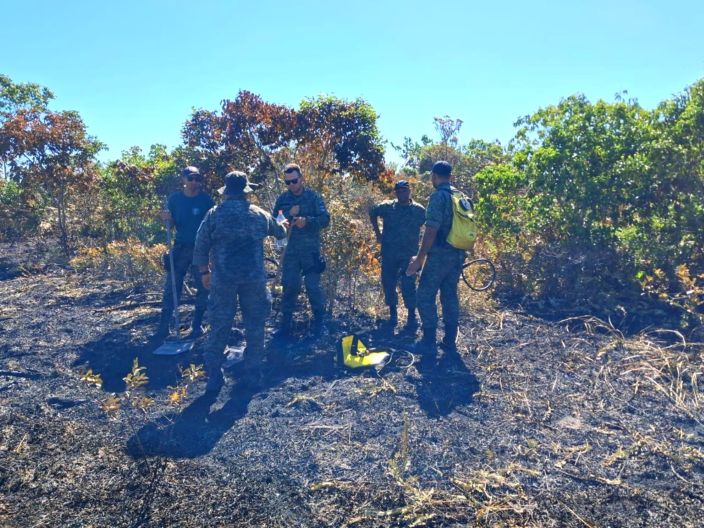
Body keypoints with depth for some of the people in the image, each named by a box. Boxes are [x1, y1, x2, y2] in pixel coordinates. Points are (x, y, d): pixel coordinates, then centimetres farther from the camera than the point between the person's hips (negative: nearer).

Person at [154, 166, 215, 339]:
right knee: (171, 287, 1)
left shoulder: (206, 200, -4)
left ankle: (197, 325, 17)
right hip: (180, 248, 2)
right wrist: (167, 219, -17)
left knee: (203, 288, 4)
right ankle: (163, 326, 7)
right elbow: (170, 226, 7)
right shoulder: (175, 198, 2)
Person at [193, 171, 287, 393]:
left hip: (223, 278, -1)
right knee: (255, 324, 13)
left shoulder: (214, 214, 0)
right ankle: (254, 369, 21)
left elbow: (201, 246, 1)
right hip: (254, 278, 1)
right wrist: (284, 225, 48)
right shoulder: (260, 215, 6)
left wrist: (204, 271, 14)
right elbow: (280, 233, 25)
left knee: (220, 326, 8)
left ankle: (214, 374, 13)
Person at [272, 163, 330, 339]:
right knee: (289, 286, 1)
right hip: (290, 250, 2)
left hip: (311, 249, -2)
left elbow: (325, 219, -8)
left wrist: (307, 221, -24)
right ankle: (285, 323, 11)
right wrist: (288, 214, -11)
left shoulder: (313, 197, -1)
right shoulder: (282, 199, 8)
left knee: (313, 286, 0)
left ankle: (319, 321, 18)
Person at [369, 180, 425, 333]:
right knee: (388, 284, 8)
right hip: (388, 254, 3)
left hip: (409, 255, -2)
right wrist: (378, 233, 12)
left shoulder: (419, 210, -2)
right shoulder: (387, 207, 1)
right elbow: (372, 214, 18)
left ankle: (412, 319, 0)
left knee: (408, 286, -10)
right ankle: (393, 315, 24)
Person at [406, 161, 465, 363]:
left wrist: (419, 257, -15)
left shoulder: (438, 197, -13)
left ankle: (429, 345, -1)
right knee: (450, 295, 15)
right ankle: (450, 341, 20)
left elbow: (431, 231, -19)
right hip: (458, 255, 8)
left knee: (425, 296, 0)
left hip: (440, 255, -8)